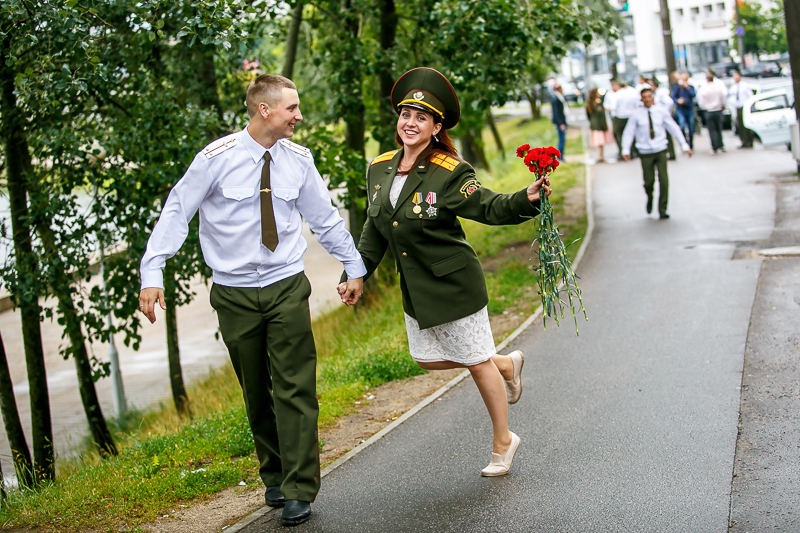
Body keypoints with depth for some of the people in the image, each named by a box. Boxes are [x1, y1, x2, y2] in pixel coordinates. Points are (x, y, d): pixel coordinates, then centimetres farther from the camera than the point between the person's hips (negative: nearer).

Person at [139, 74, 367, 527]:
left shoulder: (298, 159, 2)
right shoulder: (217, 158, -8)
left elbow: (325, 217, 14)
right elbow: (177, 211, -6)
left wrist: (355, 268, 20)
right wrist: (152, 274, -14)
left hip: (287, 288, 1)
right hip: (235, 294, -1)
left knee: (295, 389, -5)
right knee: (257, 394, 9)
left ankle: (300, 491, 1)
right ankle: (274, 477, 25)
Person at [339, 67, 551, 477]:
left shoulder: (450, 173, -17)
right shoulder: (379, 169, 1)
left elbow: (489, 207, -19)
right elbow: (375, 230, 12)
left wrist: (527, 198, -37)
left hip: (454, 286, -7)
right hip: (415, 289, 7)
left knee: (476, 363, 5)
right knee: (427, 358, 17)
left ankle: (502, 443, 25)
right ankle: (507, 364, 40)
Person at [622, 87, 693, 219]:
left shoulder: (661, 113, 2)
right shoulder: (637, 115, -2)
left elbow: (674, 129, 8)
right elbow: (628, 132, 1)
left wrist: (685, 146, 5)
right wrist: (626, 150, -11)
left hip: (660, 150, 1)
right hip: (645, 152, -1)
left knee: (664, 179, -10)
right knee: (649, 181, -2)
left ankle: (662, 210, -1)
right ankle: (650, 199, 33)